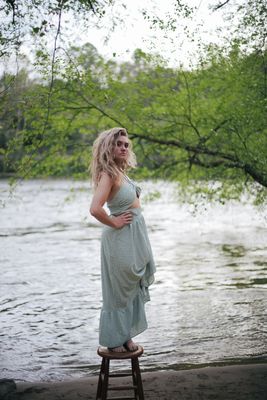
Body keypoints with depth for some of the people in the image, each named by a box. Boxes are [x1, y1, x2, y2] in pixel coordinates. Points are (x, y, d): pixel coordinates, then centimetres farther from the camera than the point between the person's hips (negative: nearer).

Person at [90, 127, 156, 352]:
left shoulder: (120, 173, 8)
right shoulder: (108, 174, -19)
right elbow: (95, 209, -32)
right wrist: (114, 223, -16)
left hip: (135, 236, 9)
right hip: (122, 239, -9)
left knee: (132, 288, 16)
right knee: (118, 290, 3)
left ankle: (125, 336, 28)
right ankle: (114, 340, 18)